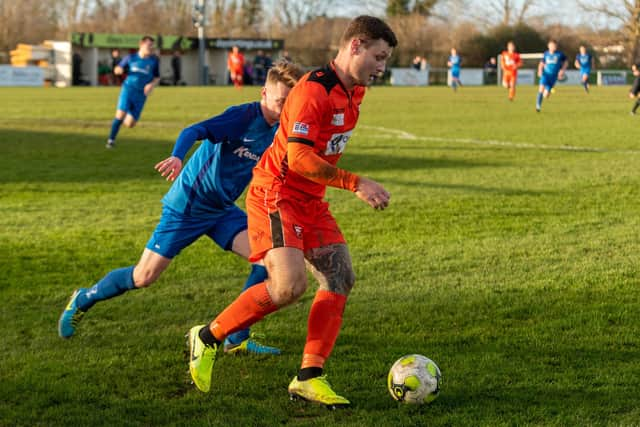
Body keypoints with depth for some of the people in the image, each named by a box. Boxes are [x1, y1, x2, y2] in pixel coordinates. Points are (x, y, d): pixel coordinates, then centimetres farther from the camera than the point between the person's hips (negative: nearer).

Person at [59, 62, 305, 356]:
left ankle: (236, 339, -5)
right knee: (144, 277, 0)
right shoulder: (243, 116, -23)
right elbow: (194, 131, -37)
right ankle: (83, 301, 27)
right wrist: (177, 157, -55)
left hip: (223, 210, 6)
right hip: (187, 206, -6)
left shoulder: (279, 130, -1)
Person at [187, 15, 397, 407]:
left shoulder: (353, 93, 9)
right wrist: (355, 183, -27)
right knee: (290, 284, -22)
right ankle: (208, 337, -2)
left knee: (340, 278, -2)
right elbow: (299, 157, -27)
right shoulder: (313, 90, -20)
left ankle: (309, 377, 1)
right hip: (276, 194, -9)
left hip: (310, 200, 9)